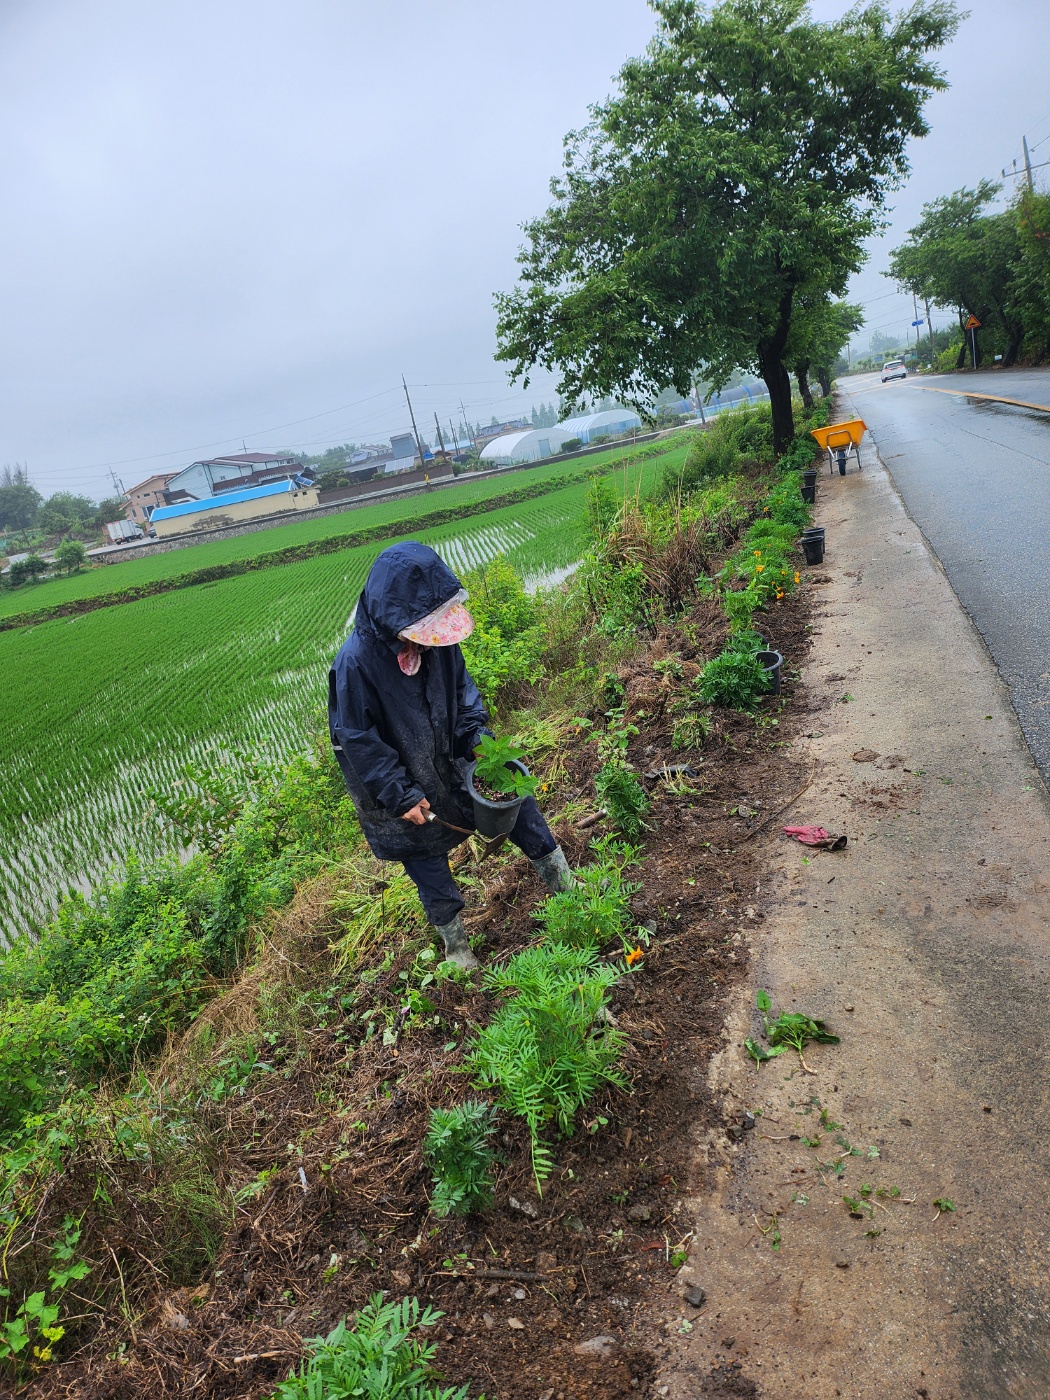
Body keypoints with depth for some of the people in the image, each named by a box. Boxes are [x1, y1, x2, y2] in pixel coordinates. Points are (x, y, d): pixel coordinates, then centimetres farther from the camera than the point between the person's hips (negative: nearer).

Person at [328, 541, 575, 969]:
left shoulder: (437, 635, -13)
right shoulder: (356, 662, -29)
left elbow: (461, 688, 4)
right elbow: (358, 741, -23)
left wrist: (477, 735, -11)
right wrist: (401, 795, -21)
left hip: (451, 761, 5)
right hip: (404, 784, -5)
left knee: (516, 797, 7)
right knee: (426, 861, 12)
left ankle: (561, 880, 30)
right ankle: (453, 940, 37)